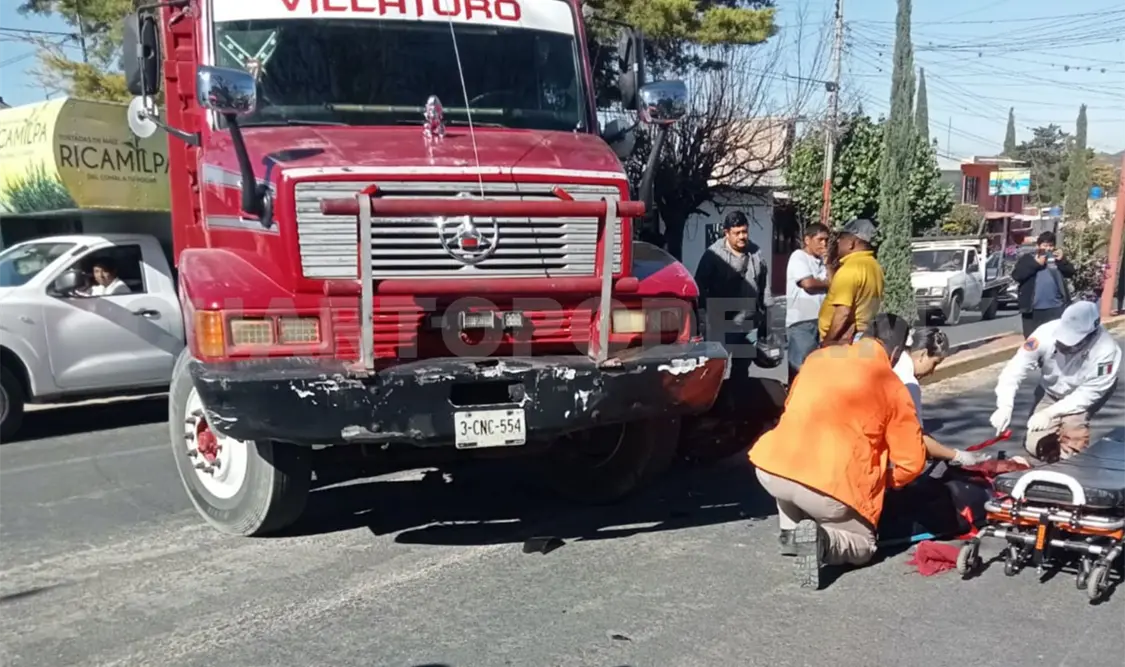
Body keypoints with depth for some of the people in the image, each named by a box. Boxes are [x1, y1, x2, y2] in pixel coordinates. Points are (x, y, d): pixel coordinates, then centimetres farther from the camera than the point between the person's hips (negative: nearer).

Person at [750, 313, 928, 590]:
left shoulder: (817, 356, 14)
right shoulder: (893, 388, 4)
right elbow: (911, 463, 6)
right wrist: (881, 483, 25)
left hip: (770, 470, 4)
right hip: (830, 487, -4)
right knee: (863, 546, 21)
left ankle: (791, 532, 21)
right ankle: (824, 539, -8)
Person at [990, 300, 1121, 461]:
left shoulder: (1106, 351, -34)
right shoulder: (1047, 333, -33)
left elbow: (1088, 394, -25)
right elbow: (1015, 369, -27)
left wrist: (1050, 413, -30)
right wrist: (1005, 406, -39)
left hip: (1080, 398, -2)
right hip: (1049, 393, 2)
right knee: (1037, 446, -5)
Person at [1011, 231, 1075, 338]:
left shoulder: (1057, 257, 13)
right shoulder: (1028, 258, 3)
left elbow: (1070, 272, 10)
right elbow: (1016, 275, -9)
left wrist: (1062, 260, -7)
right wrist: (1036, 264, -12)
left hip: (1056, 307, 3)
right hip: (1033, 309, -3)